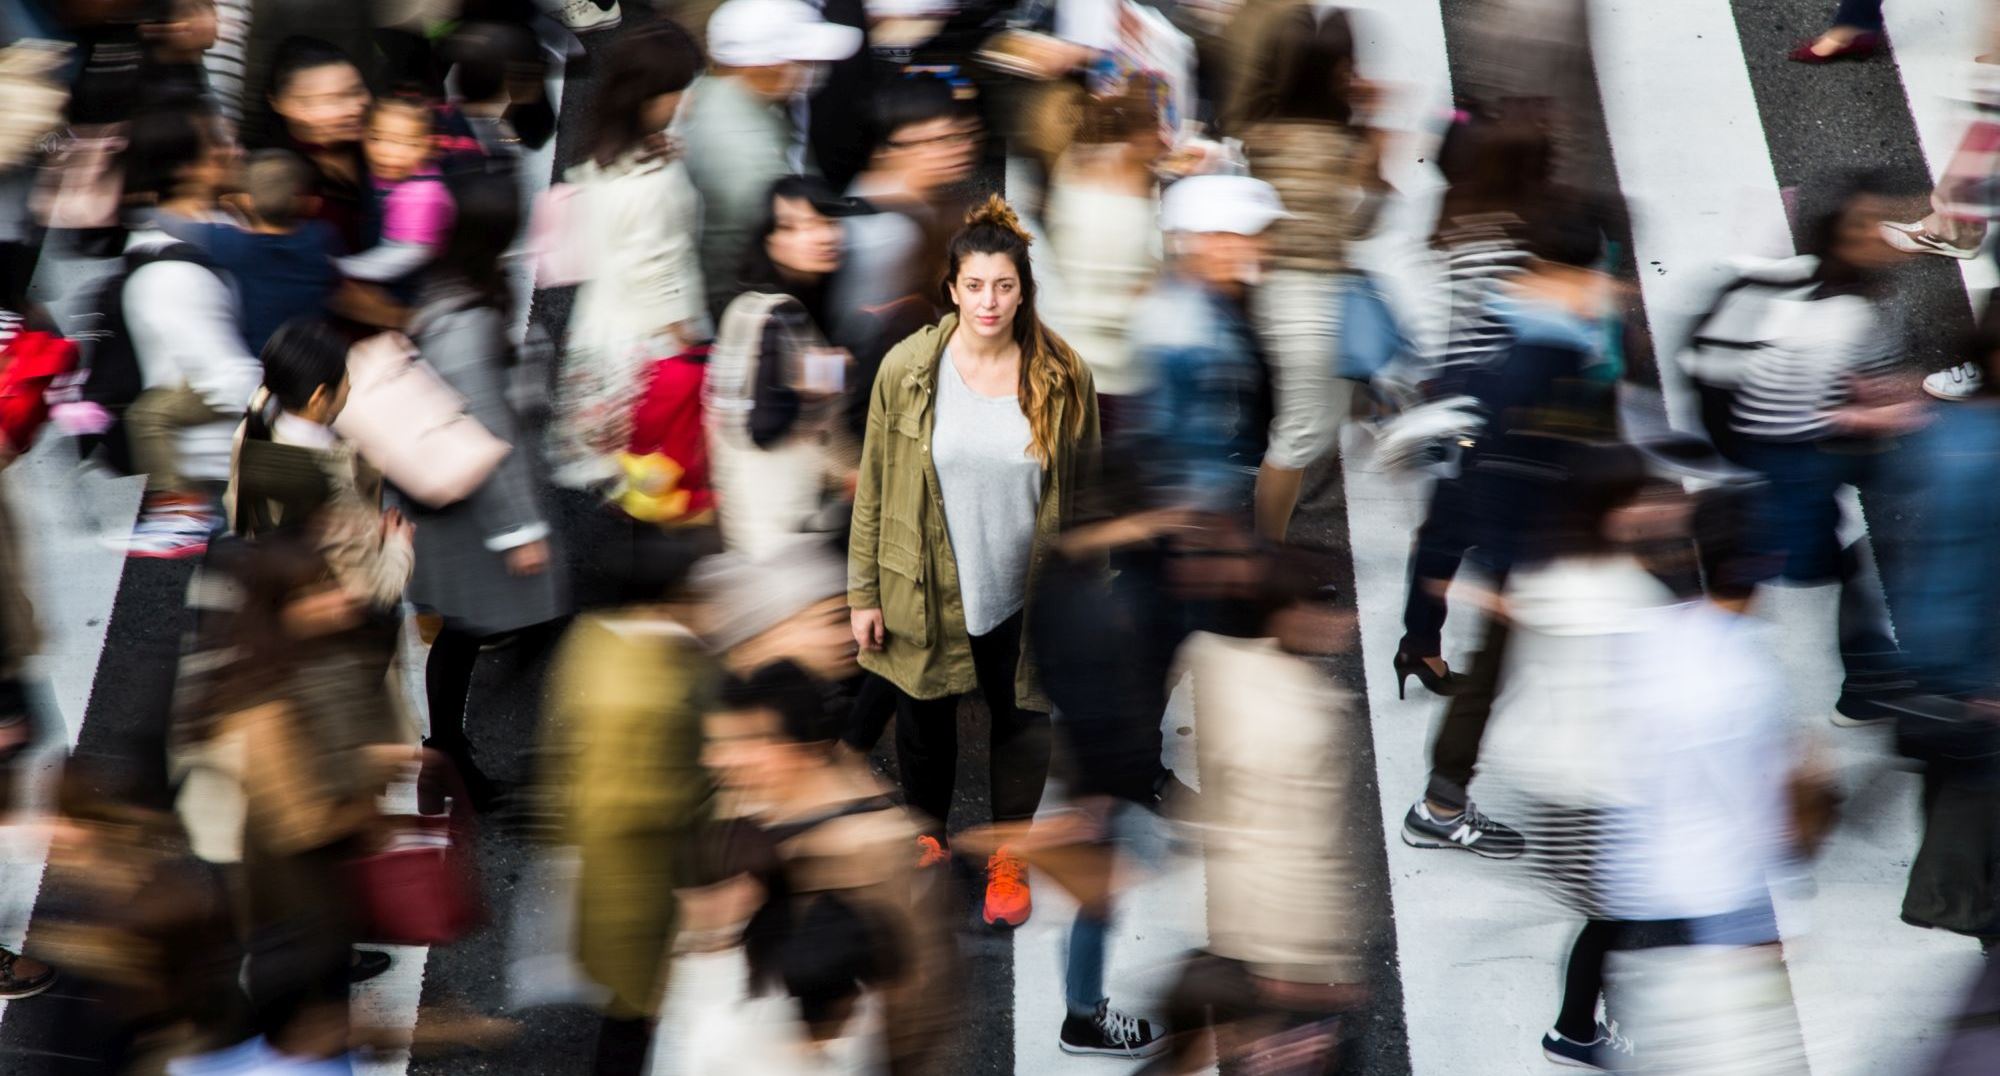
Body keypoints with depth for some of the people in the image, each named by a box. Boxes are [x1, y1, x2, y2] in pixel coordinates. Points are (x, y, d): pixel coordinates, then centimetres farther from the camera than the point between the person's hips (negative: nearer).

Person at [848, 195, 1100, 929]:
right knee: (924, 716, 18)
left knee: (1019, 720, 14)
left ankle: (1007, 857, 36)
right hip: (926, 589, 0)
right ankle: (928, 836, 44)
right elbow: (874, 487, -5)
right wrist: (864, 594, -4)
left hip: (1024, 591, 0)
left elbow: (1086, 487, 0)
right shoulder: (906, 370, -11)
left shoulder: (1063, 376, -10)